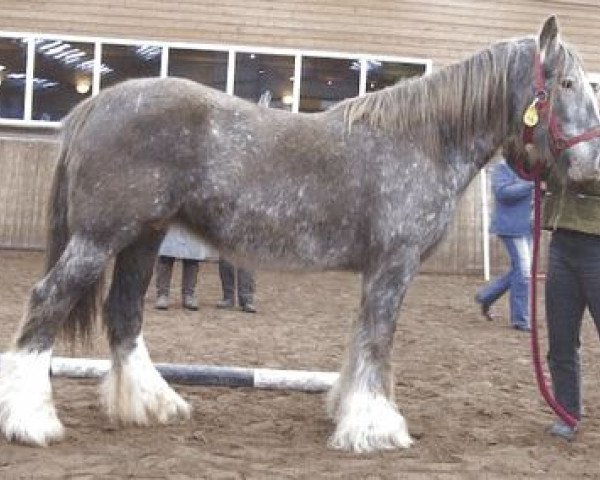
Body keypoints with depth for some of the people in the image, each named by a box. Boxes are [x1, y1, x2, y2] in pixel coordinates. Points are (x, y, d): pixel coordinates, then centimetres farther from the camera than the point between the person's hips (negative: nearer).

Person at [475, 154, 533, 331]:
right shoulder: (502, 167, -8)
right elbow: (503, 191, -22)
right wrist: (531, 184, -23)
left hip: (526, 227, 9)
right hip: (511, 227, -9)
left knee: (519, 271, 14)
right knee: (523, 272, -9)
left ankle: (486, 296, 30)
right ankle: (520, 320, 1)